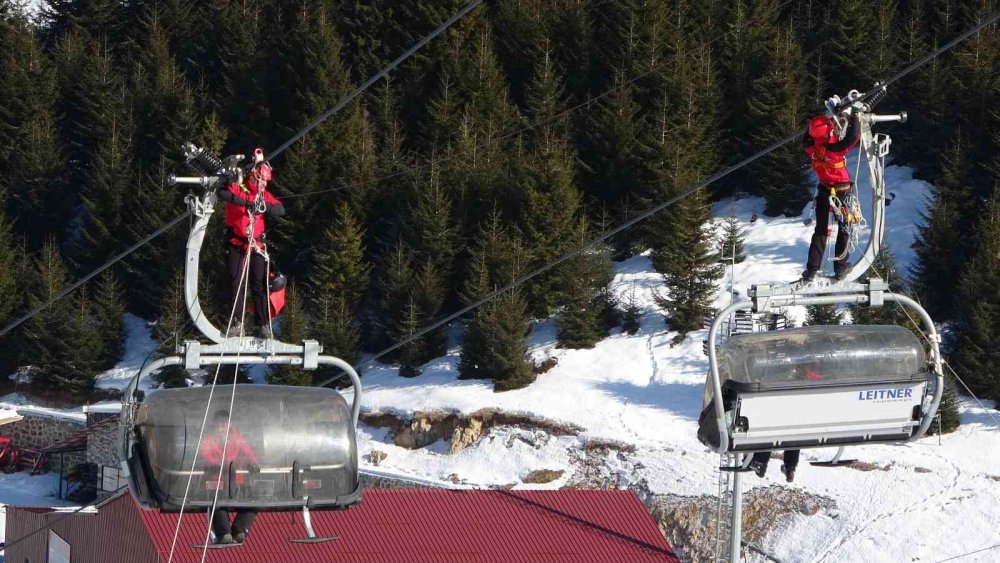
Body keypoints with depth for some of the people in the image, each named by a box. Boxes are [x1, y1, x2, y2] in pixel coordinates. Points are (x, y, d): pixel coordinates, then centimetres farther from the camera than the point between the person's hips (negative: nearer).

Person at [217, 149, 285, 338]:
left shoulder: (264, 195, 8)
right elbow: (222, 193, -26)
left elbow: (280, 210, -2)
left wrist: (265, 207, -22)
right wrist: (245, 202, -35)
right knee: (236, 282, -1)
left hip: (256, 244, 3)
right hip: (236, 243, -2)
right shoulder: (237, 188, -5)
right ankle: (236, 323, 5)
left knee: (259, 284, -2)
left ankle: (263, 324, 1)